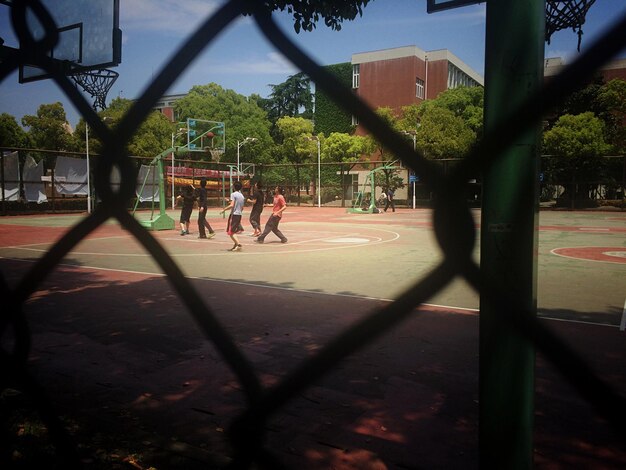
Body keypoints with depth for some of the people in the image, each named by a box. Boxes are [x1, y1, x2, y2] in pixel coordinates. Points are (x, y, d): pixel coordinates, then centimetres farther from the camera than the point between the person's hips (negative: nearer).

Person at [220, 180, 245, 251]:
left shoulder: (233, 194, -10)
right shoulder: (242, 196, 14)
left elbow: (231, 205, -20)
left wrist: (224, 209, -10)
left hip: (234, 214, -8)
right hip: (239, 215, 8)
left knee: (231, 232, -6)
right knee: (234, 232, 18)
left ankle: (238, 244, -19)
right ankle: (236, 245, 16)